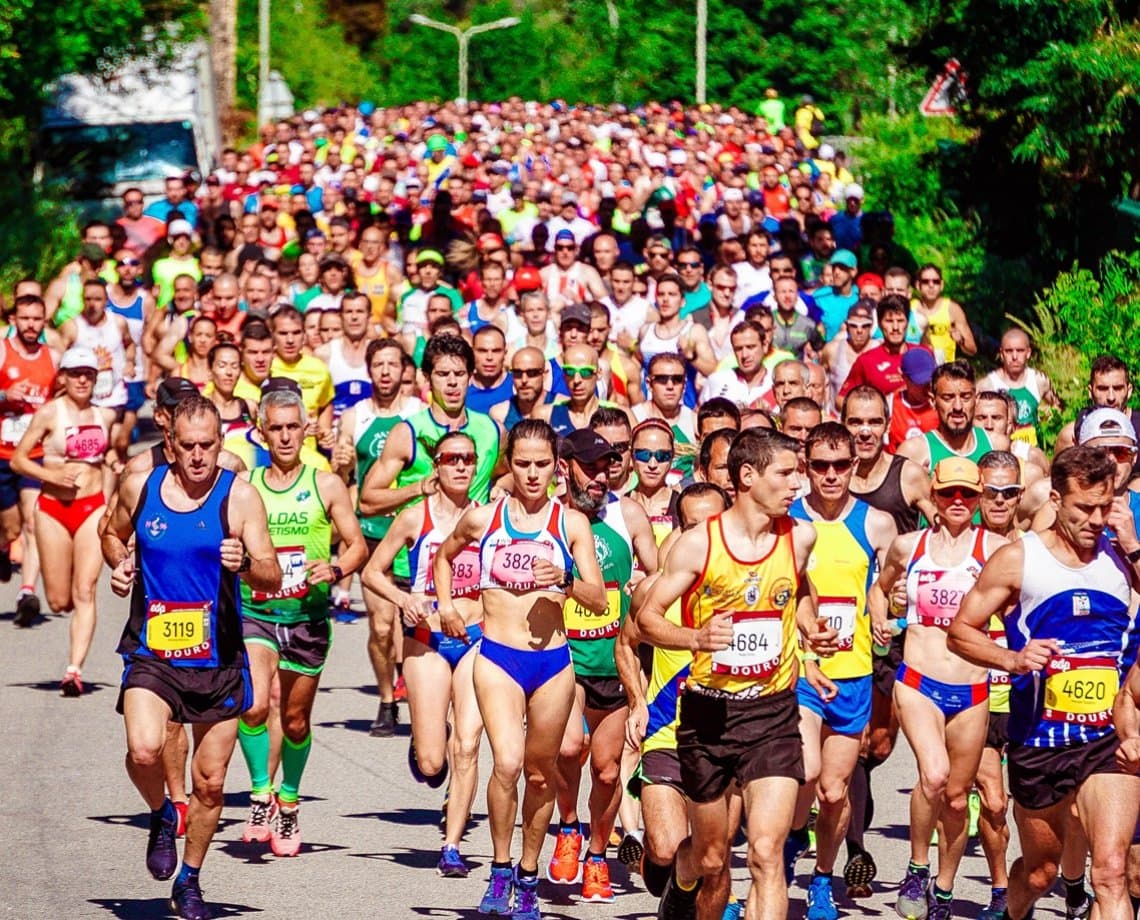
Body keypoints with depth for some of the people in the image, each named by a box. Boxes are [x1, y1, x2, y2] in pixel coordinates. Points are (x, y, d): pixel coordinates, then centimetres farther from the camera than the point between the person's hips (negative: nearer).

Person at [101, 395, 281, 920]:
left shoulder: (239, 497, -5)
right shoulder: (139, 487, 1)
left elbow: (272, 577, -8)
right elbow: (113, 535, 22)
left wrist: (245, 565, -29)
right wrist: (119, 564, 1)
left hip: (218, 659, 0)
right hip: (151, 653, 0)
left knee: (210, 782, 6)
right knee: (144, 749, -25)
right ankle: (161, 816, 8)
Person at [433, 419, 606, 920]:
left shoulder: (571, 522, 2)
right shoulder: (482, 518, 3)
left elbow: (599, 600, 0)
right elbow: (444, 555, 25)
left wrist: (565, 582, -18)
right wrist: (446, 603, 12)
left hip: (553, 661, 1)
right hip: (498, 658, -1)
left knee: (541, 774, 11)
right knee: (507, 763, -21)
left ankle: (528, 880, 27)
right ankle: (500, 871, -6)